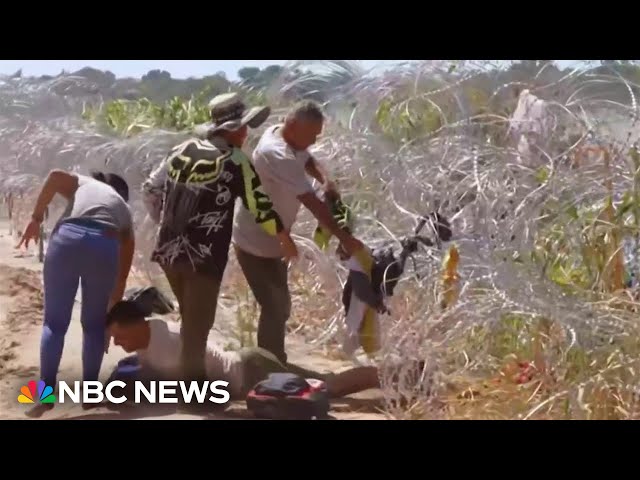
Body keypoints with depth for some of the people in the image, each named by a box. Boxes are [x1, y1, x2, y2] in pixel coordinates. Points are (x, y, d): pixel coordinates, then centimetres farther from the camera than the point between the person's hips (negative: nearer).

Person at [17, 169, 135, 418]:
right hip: (105, 245, 1)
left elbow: (55, 176, 7)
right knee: (95, 324, 16)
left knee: (55, 322, 7)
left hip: (68, 237, -1)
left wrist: (36, 218, 12)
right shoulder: (124, 209, 33)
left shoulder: (84, 183, 33)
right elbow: (123, 271, 29)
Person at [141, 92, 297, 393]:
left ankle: (188, 376, 33)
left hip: (169, 251, 7)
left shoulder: (183, 150, 9)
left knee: (190, 319, 22)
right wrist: (285, 240, 7)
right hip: (203, 257, -7)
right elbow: (260, 206, -6)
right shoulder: (235, 162, -8)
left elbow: (150, 190, 15)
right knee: (198, 324, 4)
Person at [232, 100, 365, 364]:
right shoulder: (278, 155, -32)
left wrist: (325, 180, -6)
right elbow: (313, 203, -32)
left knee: (279, 305, 18)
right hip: (255, 243, -10)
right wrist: (344, 238, -29)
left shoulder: (283, 136, -2)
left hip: (270, 239, 10)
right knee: (275, 307, -7)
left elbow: (307, 160, 16)